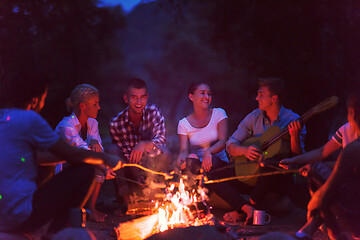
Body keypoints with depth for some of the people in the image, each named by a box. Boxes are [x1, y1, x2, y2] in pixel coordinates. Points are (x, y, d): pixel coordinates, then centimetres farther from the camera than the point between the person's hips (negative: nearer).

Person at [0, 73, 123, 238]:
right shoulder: (28, 119, -13)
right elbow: (72, 155, -5)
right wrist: (106, 158, 10)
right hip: (20, 218, -9)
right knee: (85, 170, -1)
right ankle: (56, 233, 7)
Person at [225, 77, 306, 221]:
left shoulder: (292, 120, -8)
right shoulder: (254, 117, 5)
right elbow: (231, 145, 3)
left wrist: (295, 136, -31)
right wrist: (244, 150, -19)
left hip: (281, 178, -5)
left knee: (270, 166, -39)